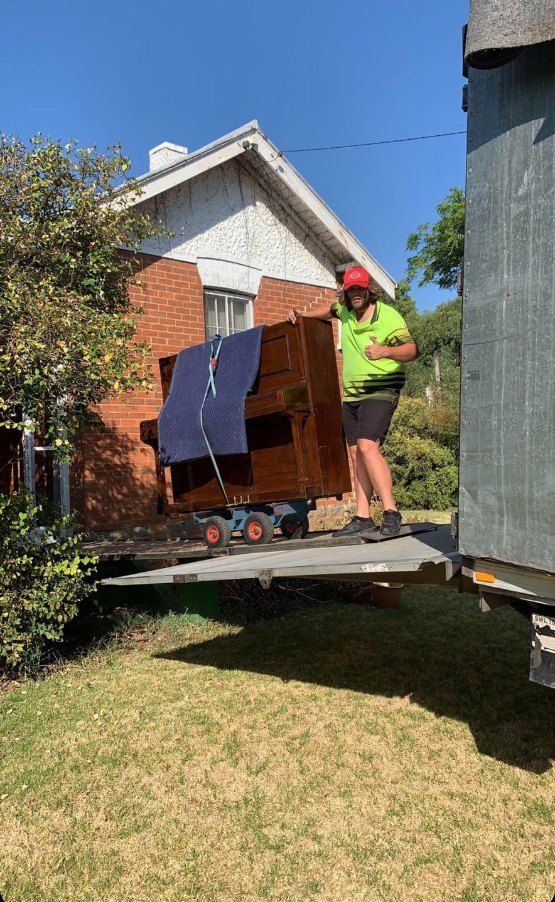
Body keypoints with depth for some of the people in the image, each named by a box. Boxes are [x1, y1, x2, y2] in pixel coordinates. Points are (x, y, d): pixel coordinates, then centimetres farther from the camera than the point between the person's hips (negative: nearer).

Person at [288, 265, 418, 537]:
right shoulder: (345, 309, 9)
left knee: (368, 447, -24)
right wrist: (304, 314, 17)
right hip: (352, 394, 8)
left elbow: (412, 349, -20)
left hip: (380, 391, -7)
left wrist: (386, 351, -39)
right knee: (357, 454, 3)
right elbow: (328, 309, 33)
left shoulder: (388, 316, -11)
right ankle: (362, 517, 5)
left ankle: (391, 512, -22)